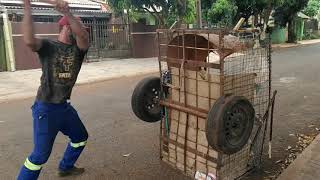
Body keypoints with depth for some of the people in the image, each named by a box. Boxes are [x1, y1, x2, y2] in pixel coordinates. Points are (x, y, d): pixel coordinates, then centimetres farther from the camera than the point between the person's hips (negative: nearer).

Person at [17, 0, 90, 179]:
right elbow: (29, 40, -32)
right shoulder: (48, 46, -9)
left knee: (81, 137, 22)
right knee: (41, 154, -4)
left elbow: (83, 36, -21)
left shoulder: (78, 48, 2)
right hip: (46, 108, -6)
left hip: (64, 106, 7)